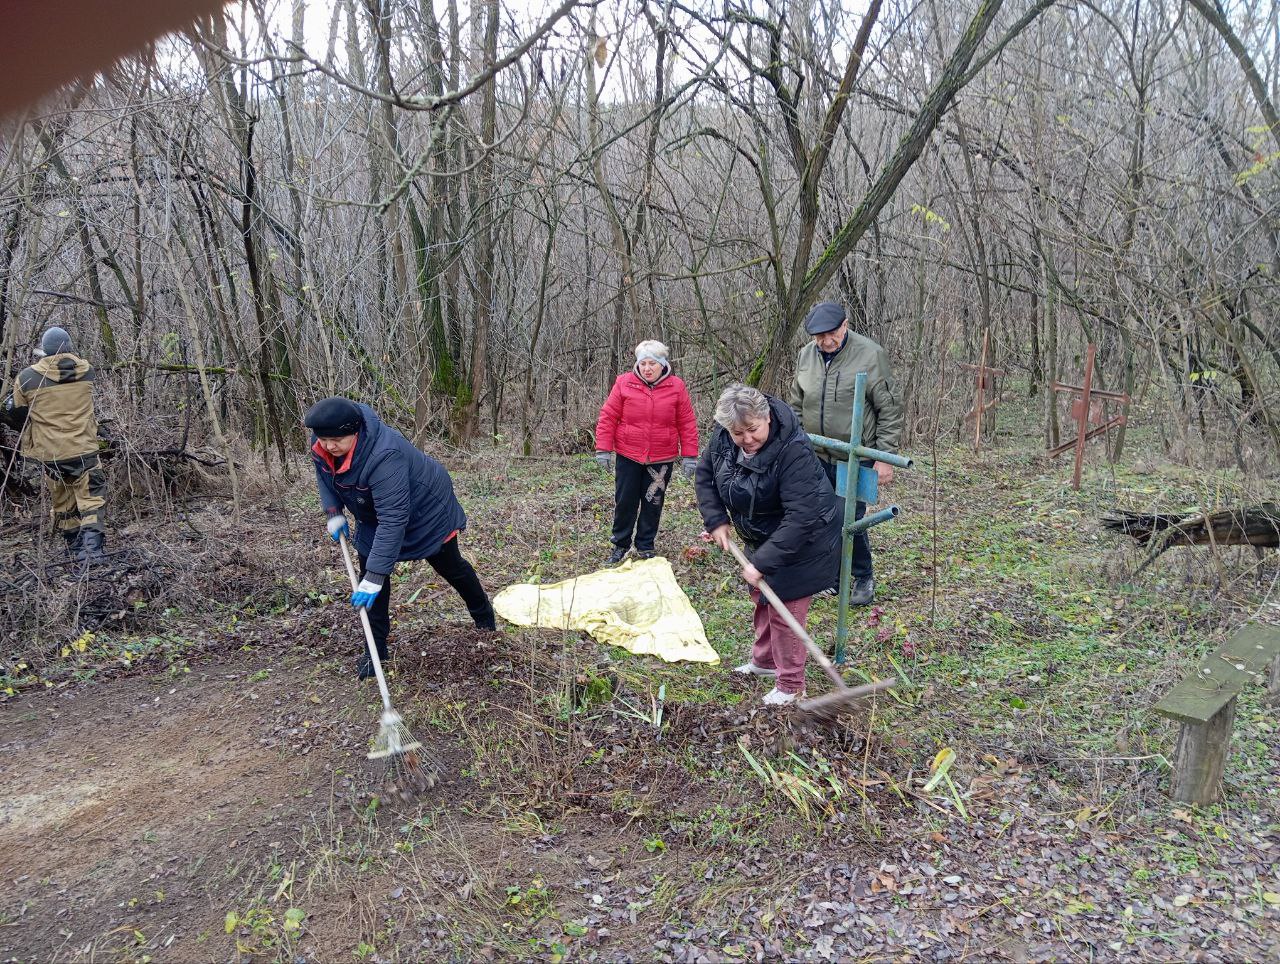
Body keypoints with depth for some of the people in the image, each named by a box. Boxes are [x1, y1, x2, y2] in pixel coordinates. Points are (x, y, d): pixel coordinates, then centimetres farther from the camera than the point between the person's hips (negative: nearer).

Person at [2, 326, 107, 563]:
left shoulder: (27, 378, -7)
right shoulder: (86, 370, -3)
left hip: (50, 454, 0)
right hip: (84, 451, 0)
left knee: (63, 504, 14)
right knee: (91, 500, 4)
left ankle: (77, 551, 21)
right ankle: (92, 548, -11)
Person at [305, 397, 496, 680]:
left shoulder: (384, 457, -46)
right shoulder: (322, 445, -21)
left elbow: (393, 519, -46)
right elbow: (324, 473, 5)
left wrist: (375, 576, -46)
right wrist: (334, 511, -7)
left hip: (427, 511, -6)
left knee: (450, 567, 15)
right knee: (370, 571, -2)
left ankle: (485, 618, 41)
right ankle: (376, 649, 11)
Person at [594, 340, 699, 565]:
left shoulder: (676, 387, -2)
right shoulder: (624, 383, -4)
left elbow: (687, 424, 0)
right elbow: (608, 417, -2)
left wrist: (689, 456, -3)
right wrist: (603, 449, -7)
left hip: (661, 459, 0)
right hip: (628, 456, 0)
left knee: (653, 503, 9)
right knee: (625, 502, 6)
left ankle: (645, 546, 23)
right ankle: (620, 545, 21)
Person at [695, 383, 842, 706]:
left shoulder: (794, 451, -36)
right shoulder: (724, 438, -15)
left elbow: (800, 517, -37)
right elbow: (705, 474, 4)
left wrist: (762, 562, -37)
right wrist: (716, 520, -7)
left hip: (802, 542, -8)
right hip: (762, 536, 8)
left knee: (784, 610, -4)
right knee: (761, 599, 22)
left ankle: (790, 685, 12)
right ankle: (764, 661, 43)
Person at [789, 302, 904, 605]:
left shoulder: (870, 355, -13)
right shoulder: (805, 356, 2)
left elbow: (890, 410, -9)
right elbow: (796, 406, 15)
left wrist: (886, 457, -11)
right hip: (816, 456, 5)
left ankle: (864, 578, 21)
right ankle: (833, 575, 30)